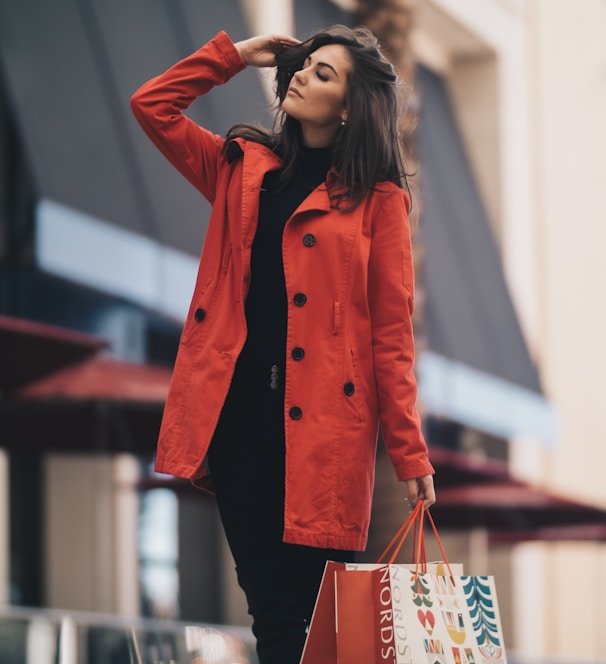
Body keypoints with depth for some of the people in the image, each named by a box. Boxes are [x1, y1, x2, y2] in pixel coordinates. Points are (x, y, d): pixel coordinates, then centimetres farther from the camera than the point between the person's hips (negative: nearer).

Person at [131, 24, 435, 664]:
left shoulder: (376, 197, 2)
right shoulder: (243, 168, 15)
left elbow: (391, 330, -2)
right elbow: (152, 105, 16)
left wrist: (409, 453, -6)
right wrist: (232, 55, 15)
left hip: (322, 420, -3)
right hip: (238, 412, 3)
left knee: (317, 611, -4)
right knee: (268, 604, 5)